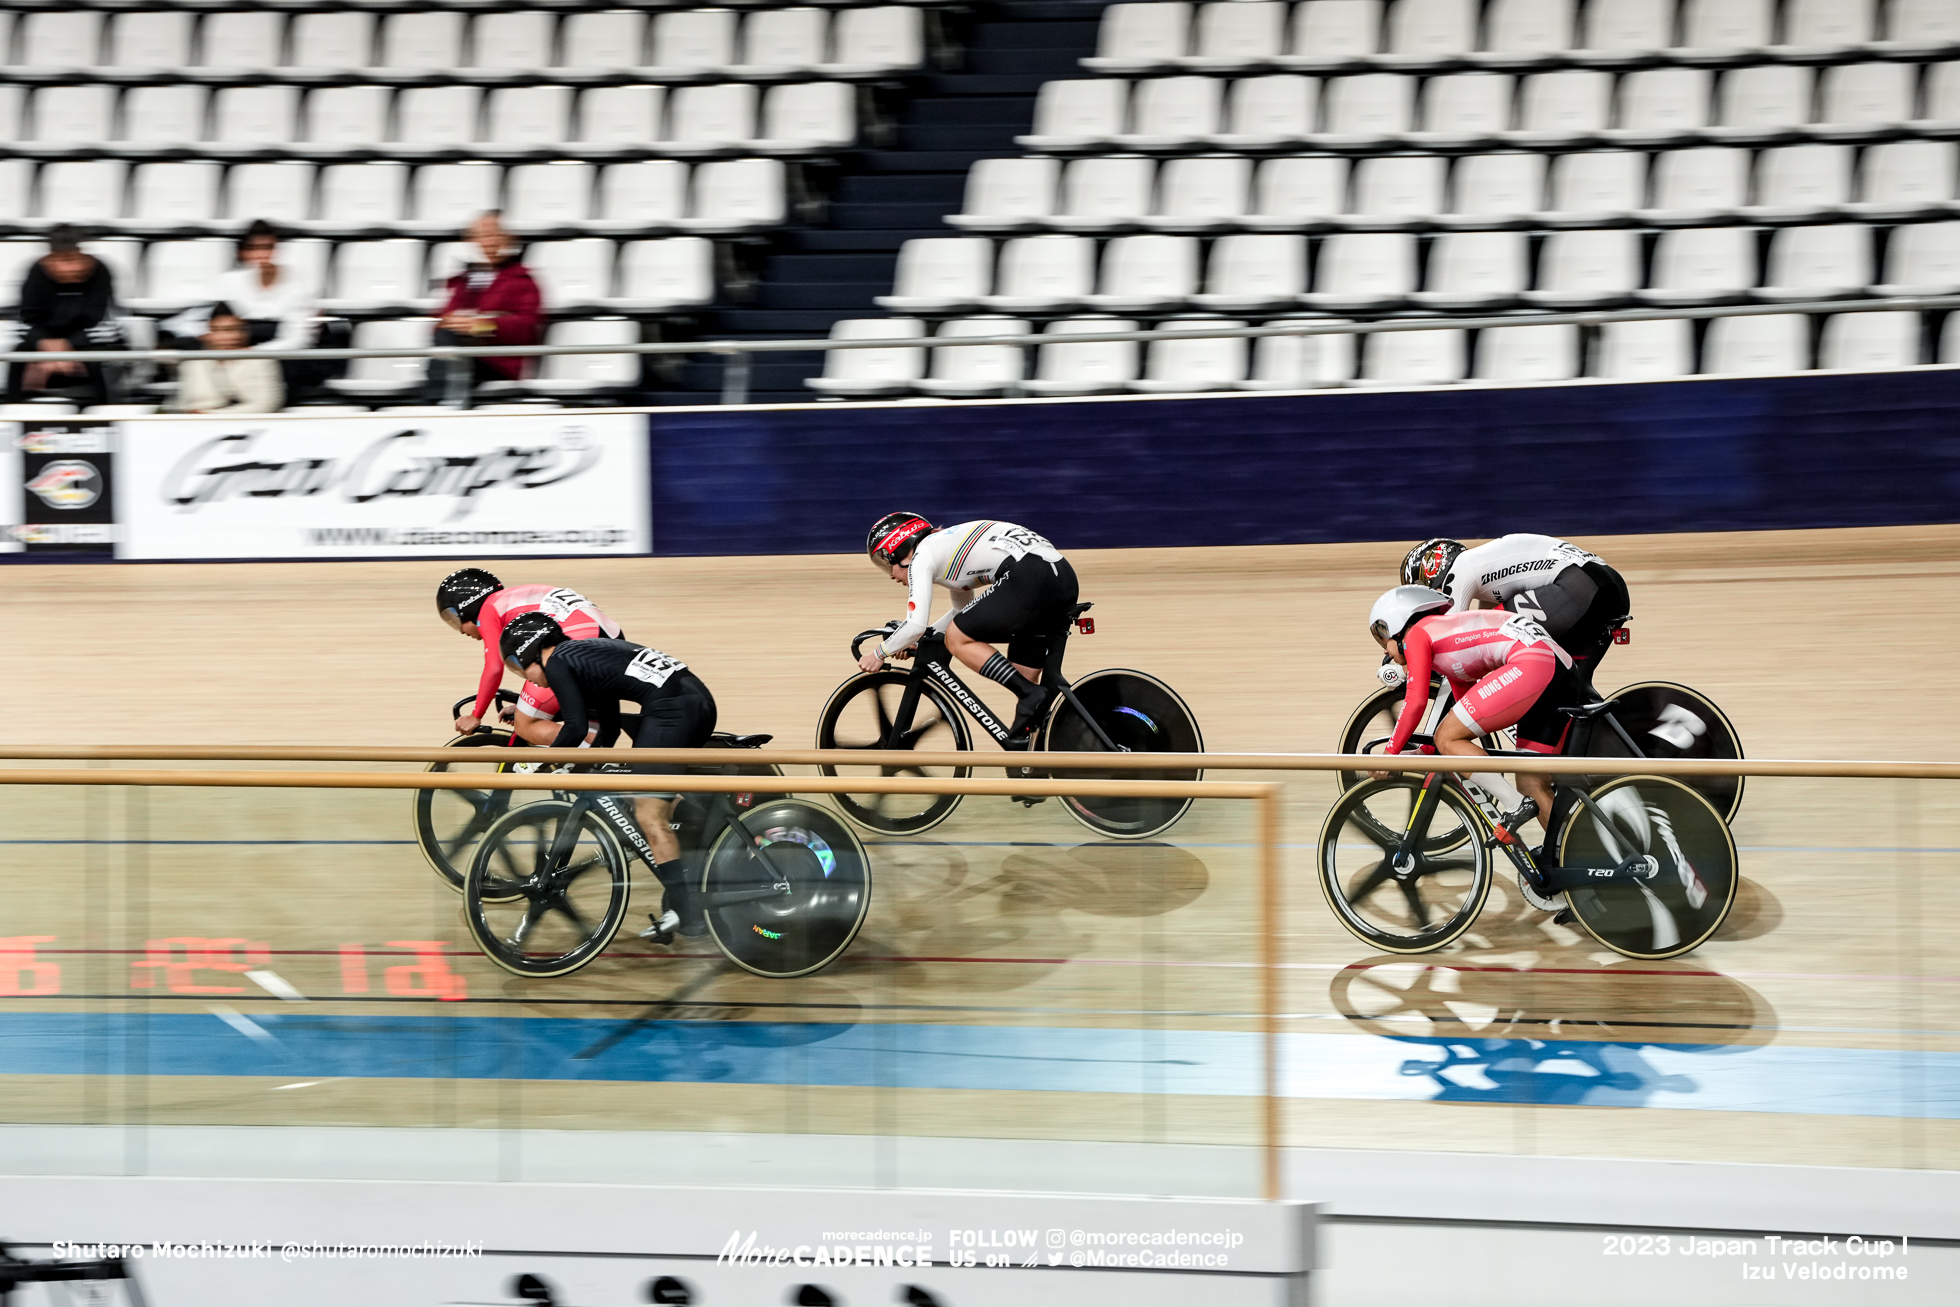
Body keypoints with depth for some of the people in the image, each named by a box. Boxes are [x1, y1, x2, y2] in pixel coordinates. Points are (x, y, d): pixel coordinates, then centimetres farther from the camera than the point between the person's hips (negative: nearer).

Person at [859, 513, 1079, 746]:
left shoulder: (921, 557, 5)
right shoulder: (945, 546, 31)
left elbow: (915, 626, -4)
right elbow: (964, 614, 43)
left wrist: (879, 653, 12)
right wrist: (914, 640, 39)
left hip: (1028, 578, -9)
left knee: (957, 639, 2)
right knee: (1022, 680, 14)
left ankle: (1031, 695, -8)